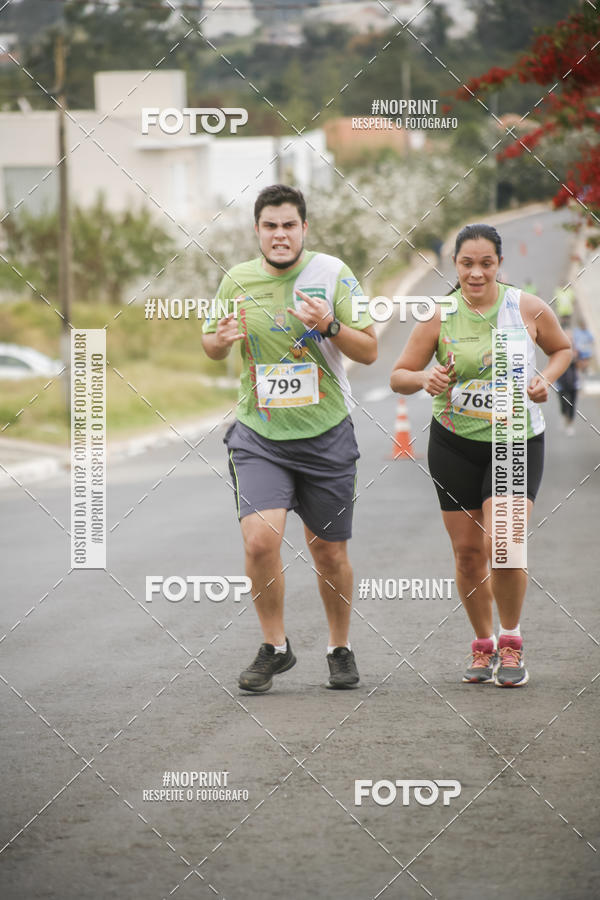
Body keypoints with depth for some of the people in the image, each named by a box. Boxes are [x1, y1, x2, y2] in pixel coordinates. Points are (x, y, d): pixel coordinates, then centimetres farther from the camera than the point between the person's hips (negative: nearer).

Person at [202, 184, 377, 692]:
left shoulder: (332, 274, -4)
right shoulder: (238, 281, 1)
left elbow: (369, 351, -4)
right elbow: (211, 345, 15)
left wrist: (330, 326, -22)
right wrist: (220, 340, -8)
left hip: (326, 435, 0)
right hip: (259, 435, 0)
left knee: (329, 552, 8)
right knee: (260, 540, -18)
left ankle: (341, 649, 30)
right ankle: (275, 647, 1)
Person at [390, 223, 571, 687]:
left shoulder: (528, 309, -5)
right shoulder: (439, 317, -5)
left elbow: (562, 347, 14)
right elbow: (398, 377, 0)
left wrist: (547, 377, -6)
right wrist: (424, 378, -22)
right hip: (455, 443, 2)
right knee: (468, 552, 4)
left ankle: (511, 640, 4)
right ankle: (483, 644, 24)